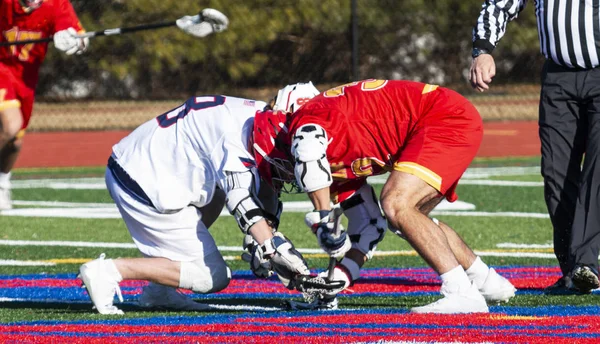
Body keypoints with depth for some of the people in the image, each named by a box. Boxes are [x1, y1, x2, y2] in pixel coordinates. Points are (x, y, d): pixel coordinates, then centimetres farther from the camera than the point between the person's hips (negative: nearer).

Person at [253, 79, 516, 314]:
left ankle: (463, 294, -19)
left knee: (396, 205, -21)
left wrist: (323, 222, -31)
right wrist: (337, 279, 10)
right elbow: (368, 225, 19)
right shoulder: (332, 158, 14)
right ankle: (488, 282, 33)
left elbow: (308, 152, -39)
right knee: (407, 219, 20)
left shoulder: (305, 121, -13)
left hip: (449, 118, -10)